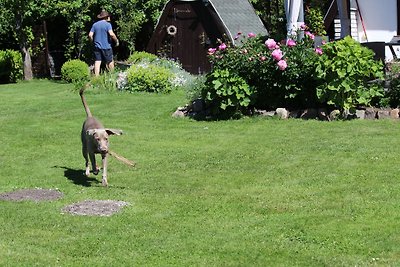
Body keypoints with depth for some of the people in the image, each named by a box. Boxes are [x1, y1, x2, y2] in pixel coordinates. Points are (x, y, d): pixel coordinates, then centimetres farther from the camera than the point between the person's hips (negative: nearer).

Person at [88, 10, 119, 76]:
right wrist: (116, 40, -5)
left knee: (97, 62, 2)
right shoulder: (107, 24, -7)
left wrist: (93, 42, 18)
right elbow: (111, 34, -19)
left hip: (97, 47, 4)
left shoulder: (95, 24, 8)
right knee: (110, 62, 7)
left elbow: (90, 35, 3)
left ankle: (96, 76, -2)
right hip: (106, 47, -4)